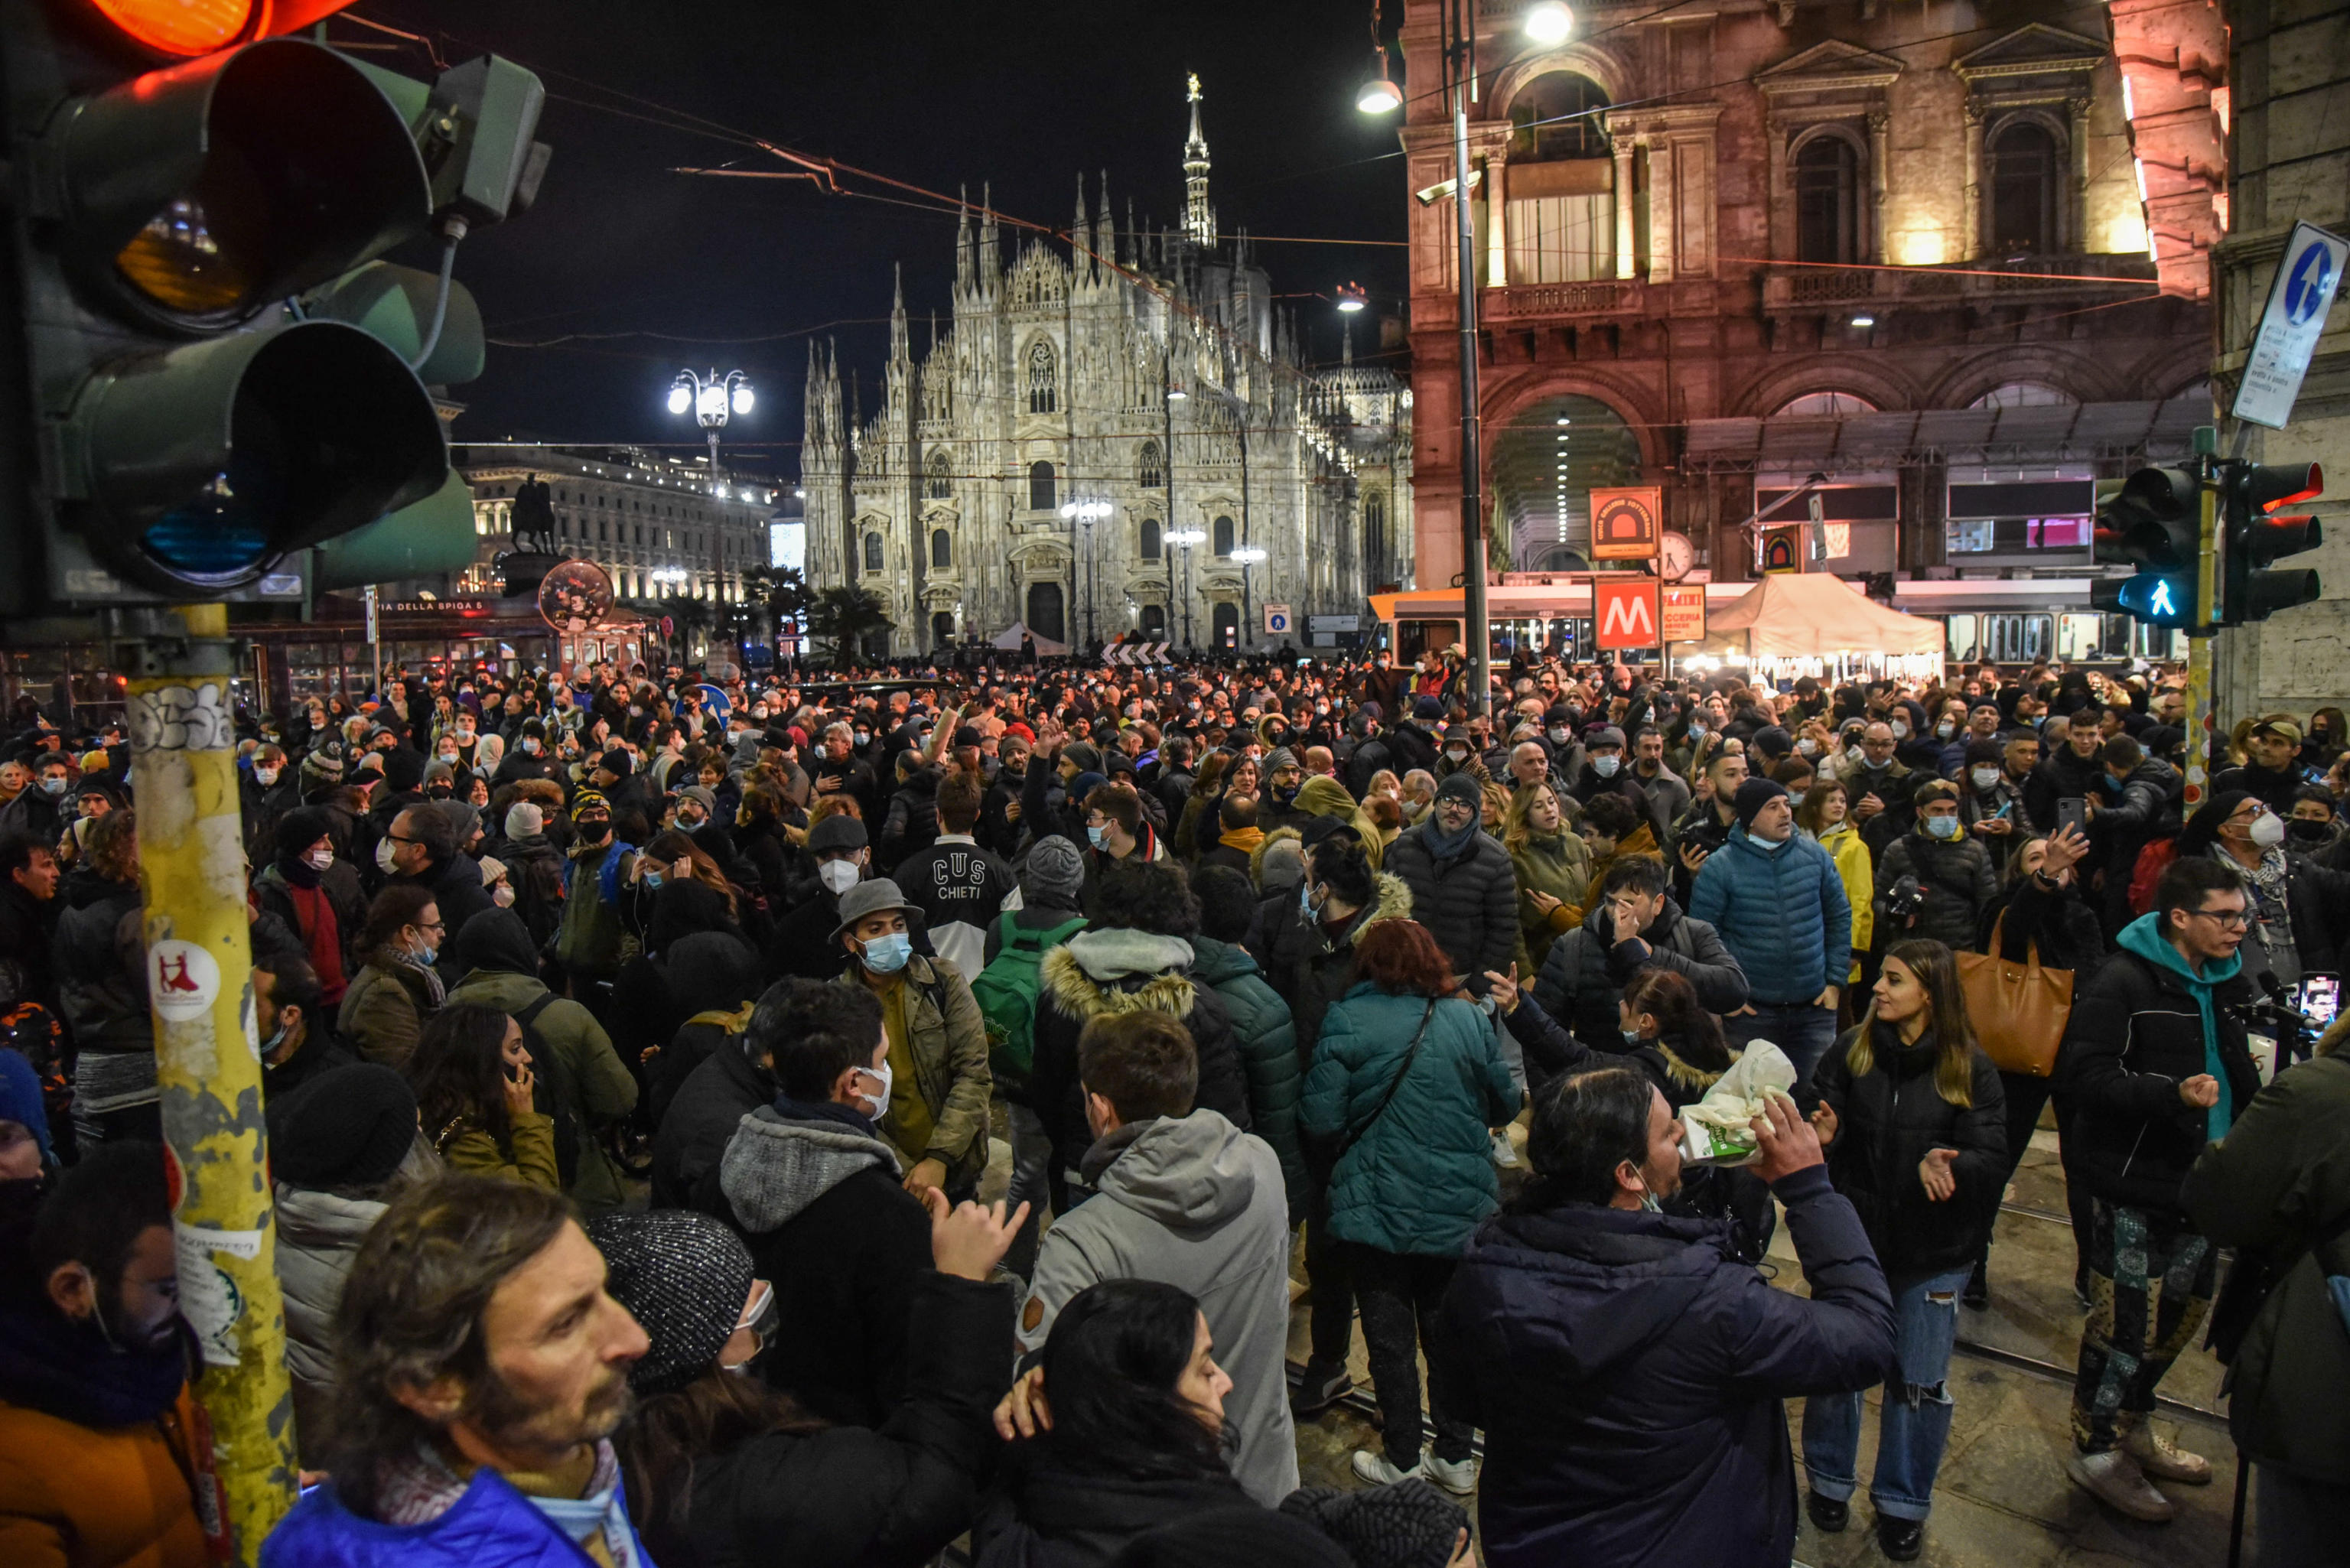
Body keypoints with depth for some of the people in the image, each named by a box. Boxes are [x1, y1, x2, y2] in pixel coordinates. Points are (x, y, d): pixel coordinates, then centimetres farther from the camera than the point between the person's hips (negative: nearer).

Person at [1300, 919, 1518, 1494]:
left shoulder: (1346, 1021, -11)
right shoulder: (1469, 1020, -3)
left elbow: (1321, 1120, -14)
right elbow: (1506, 1105, 7)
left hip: (1376, 1209, -3)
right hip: (1461, 1209, 3)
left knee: (1390, 1338, 11)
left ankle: (1402, 1461, 21)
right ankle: (1456, 1457, 27)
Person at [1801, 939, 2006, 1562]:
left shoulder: (1970, 1068, -10)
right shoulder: (1853, 1050, -7)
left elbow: (1991, 1160, -13)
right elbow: (1824, 1127, -4)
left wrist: (1946, 1167, -33)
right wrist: (1824, 1133, -26)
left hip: (1935, 1252, -1)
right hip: (1854, 1236, 1)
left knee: (1919, 1382, 12)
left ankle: (1903, 1503, 32)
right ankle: (1829, 1480, 35)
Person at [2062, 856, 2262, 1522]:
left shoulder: (2226, 983, 9)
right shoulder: (2122, 984, -16)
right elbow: (2088, 1073, -22)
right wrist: (2172, 1095, -33)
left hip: (2200, 1183, 8)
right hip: (2135, 1185, -8)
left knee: (2182, 1311, 17)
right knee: (2127, 1317, -1)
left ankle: (2130, 1424, 37)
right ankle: (2095, 1450, 16)